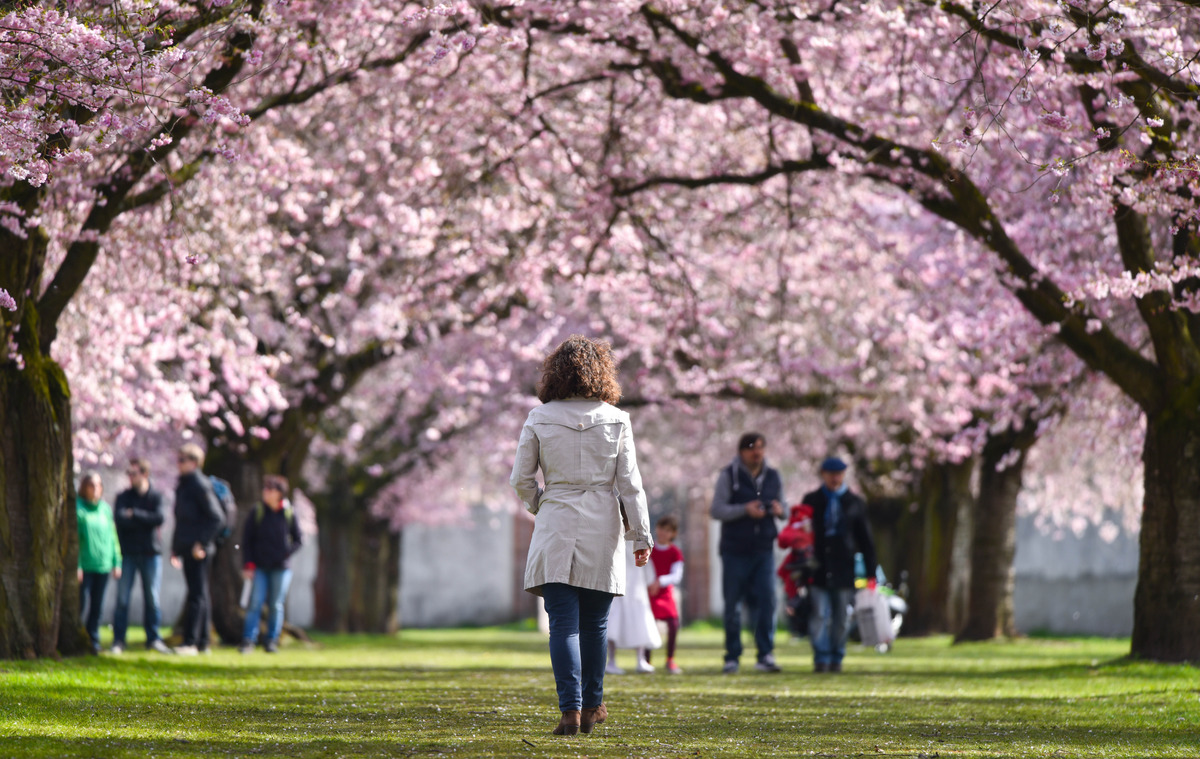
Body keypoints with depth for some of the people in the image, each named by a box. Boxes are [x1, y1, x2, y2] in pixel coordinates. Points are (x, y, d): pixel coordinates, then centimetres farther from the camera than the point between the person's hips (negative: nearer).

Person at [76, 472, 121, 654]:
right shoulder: (78, 508, -5)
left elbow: (112, 536, 15)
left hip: (103, 565, 5)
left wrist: (117, 562, 10)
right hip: (85, 566, -5)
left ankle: (93, 640, 15)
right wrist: (76, 566, -15)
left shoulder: (106, 508, 11)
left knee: (97, 606, 9)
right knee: (80, 604, -6)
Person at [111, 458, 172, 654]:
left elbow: (159, 518, -11)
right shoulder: (123, 496, 5)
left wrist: (134, 515, -11)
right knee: (122, 598, -4)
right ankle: (118, 640, 0)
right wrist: (146, 520, -12)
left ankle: (153, 638, 13)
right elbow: (120, 519, -11)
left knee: (152, 597, 4)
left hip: (151, 552, 0)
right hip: (128, 553, 0)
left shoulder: (155, 496, 5)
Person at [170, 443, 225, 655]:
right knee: (198, 595, 11)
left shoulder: (200, 486, -11)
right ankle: (202, 643, 15)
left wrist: (201, 543, -18)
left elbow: (217, 518, -16)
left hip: (198, 551, -9)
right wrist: (175, 548, 19)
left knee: (196, 596, -9)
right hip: (187, 549, 9)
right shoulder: (183, 485, 16)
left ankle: (190, 642, -12)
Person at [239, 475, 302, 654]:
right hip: (260, 567, 0)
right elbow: (246, 539, 5)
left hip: (280, 567, 0)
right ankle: (248, 640, -6)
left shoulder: (289, 514, 1)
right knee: (255, 603, -8)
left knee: (276, 605, 3)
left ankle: (272, 641, 11)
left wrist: (287, 554, -7)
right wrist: (248, 564, -2)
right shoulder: (257, 512, 2)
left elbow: (297, 540, 9)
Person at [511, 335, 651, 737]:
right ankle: (591, 705, 23)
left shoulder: (539, 419, 0)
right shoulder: (615, 420, -1)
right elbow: (629, 483, -1)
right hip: (602, 530, 1)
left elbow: (521, 479, 2)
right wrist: (641, 535, 4)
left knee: (563, 624, -3)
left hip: (555, 529, -1)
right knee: (594, 624, 13)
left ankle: (570, 709, -14)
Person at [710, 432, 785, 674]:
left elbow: (782, 506, 18)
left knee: (766, 600, -10)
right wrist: (745, 510, -21)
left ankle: (765, 655, -8)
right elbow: (716, 510, -7)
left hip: (764, 549, 2)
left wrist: (779, 510, -7)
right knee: (732, 605, 2)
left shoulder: (773, 477, 11)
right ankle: (732, 657, 10)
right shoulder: (728, 476, -2)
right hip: (735, 550, -2)